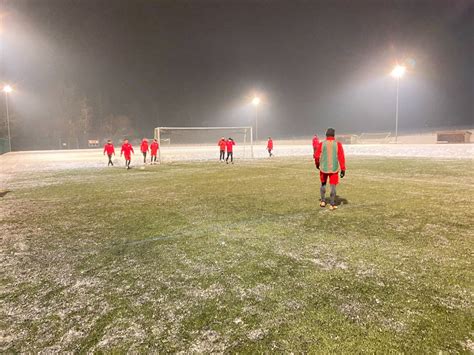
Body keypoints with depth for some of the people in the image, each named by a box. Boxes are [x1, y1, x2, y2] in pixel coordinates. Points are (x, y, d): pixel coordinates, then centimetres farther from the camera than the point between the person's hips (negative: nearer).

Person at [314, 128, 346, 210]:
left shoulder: (321, 144, -6)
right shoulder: (338, 144, -6)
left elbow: (316, 156, -5)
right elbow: (341, 157, -10)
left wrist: (317, 165, 15)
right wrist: (343, 169, -6)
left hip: (323, 168, 1)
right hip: (334, 169, -1)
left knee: (323, 184, 21)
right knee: (333, 186, 6)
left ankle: (323, 201, 23)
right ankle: (332, 205, 6)